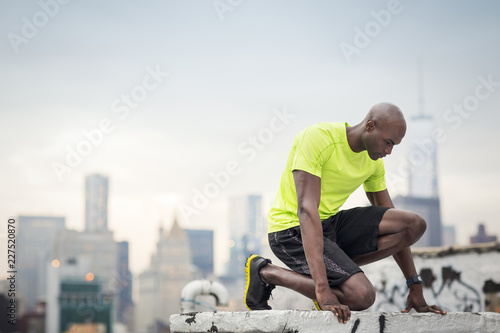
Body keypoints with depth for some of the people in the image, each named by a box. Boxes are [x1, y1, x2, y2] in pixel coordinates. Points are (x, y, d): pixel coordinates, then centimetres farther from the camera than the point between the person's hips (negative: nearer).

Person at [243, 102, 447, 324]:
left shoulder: (373, 161, 3)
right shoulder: (317, 138, -22)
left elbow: (394, 224, 10)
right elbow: (307, 210, -32)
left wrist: (415, 287, 5)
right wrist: (323, 291, -39)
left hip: (331, 224, 8)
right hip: (292, 231, -8)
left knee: (415, 225, -5)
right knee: (362, 296, -25)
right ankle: (265, 272, -8)